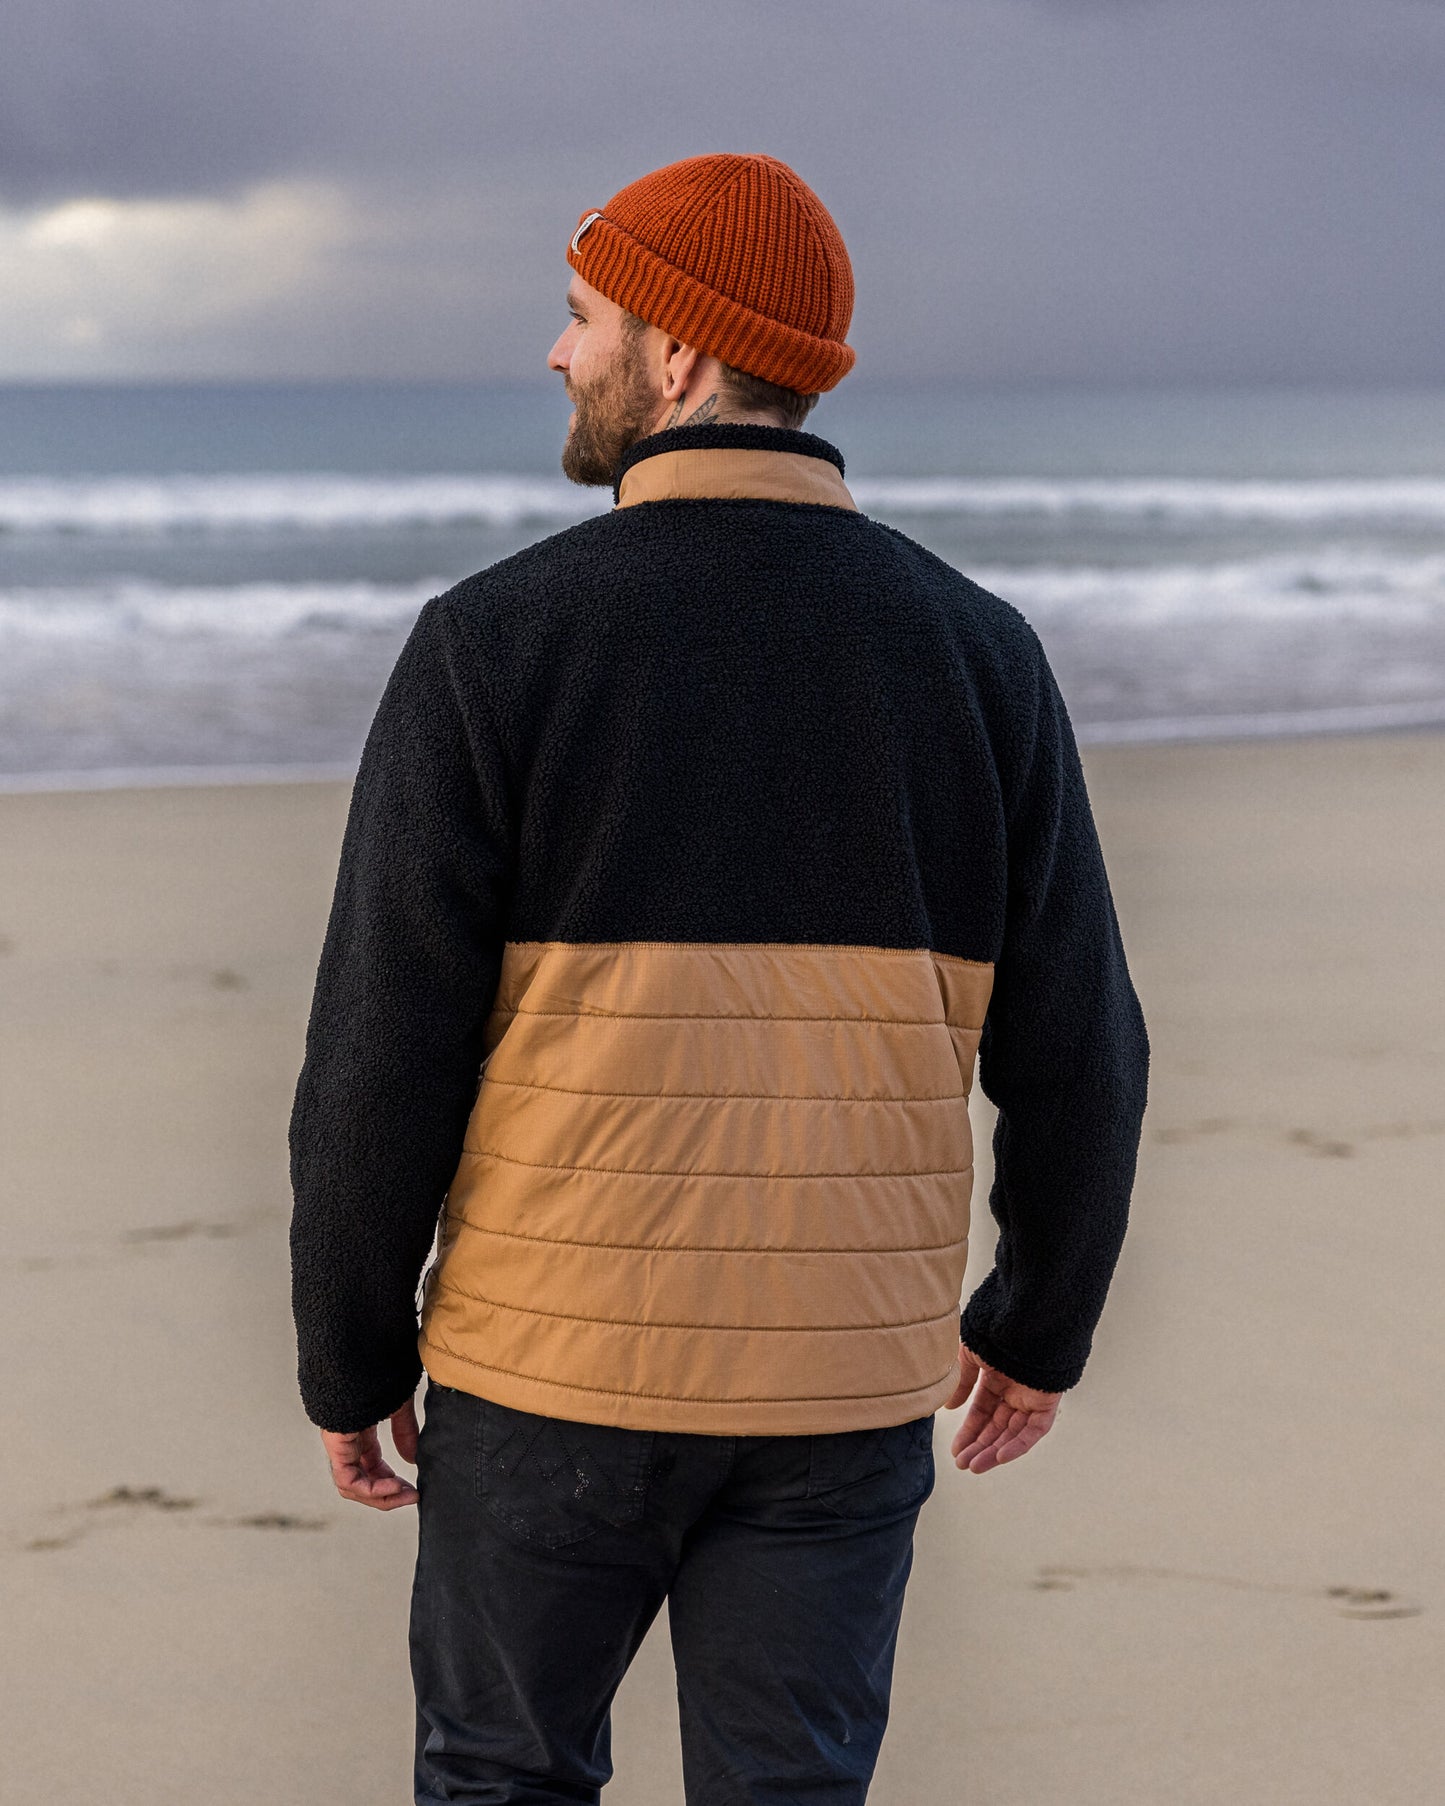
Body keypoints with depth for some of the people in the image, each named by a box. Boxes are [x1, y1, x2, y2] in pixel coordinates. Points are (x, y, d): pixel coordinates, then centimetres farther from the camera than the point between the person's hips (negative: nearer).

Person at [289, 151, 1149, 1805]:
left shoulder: (492, 642, -10)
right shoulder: (976, 651, -2)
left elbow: (382, 1061, -11)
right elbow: (1075, 1056, 0)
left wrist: (348, 1368, 3)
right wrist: (1040, 1330, 16)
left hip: (557, 1360, -2)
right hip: (843, 1387, 2)